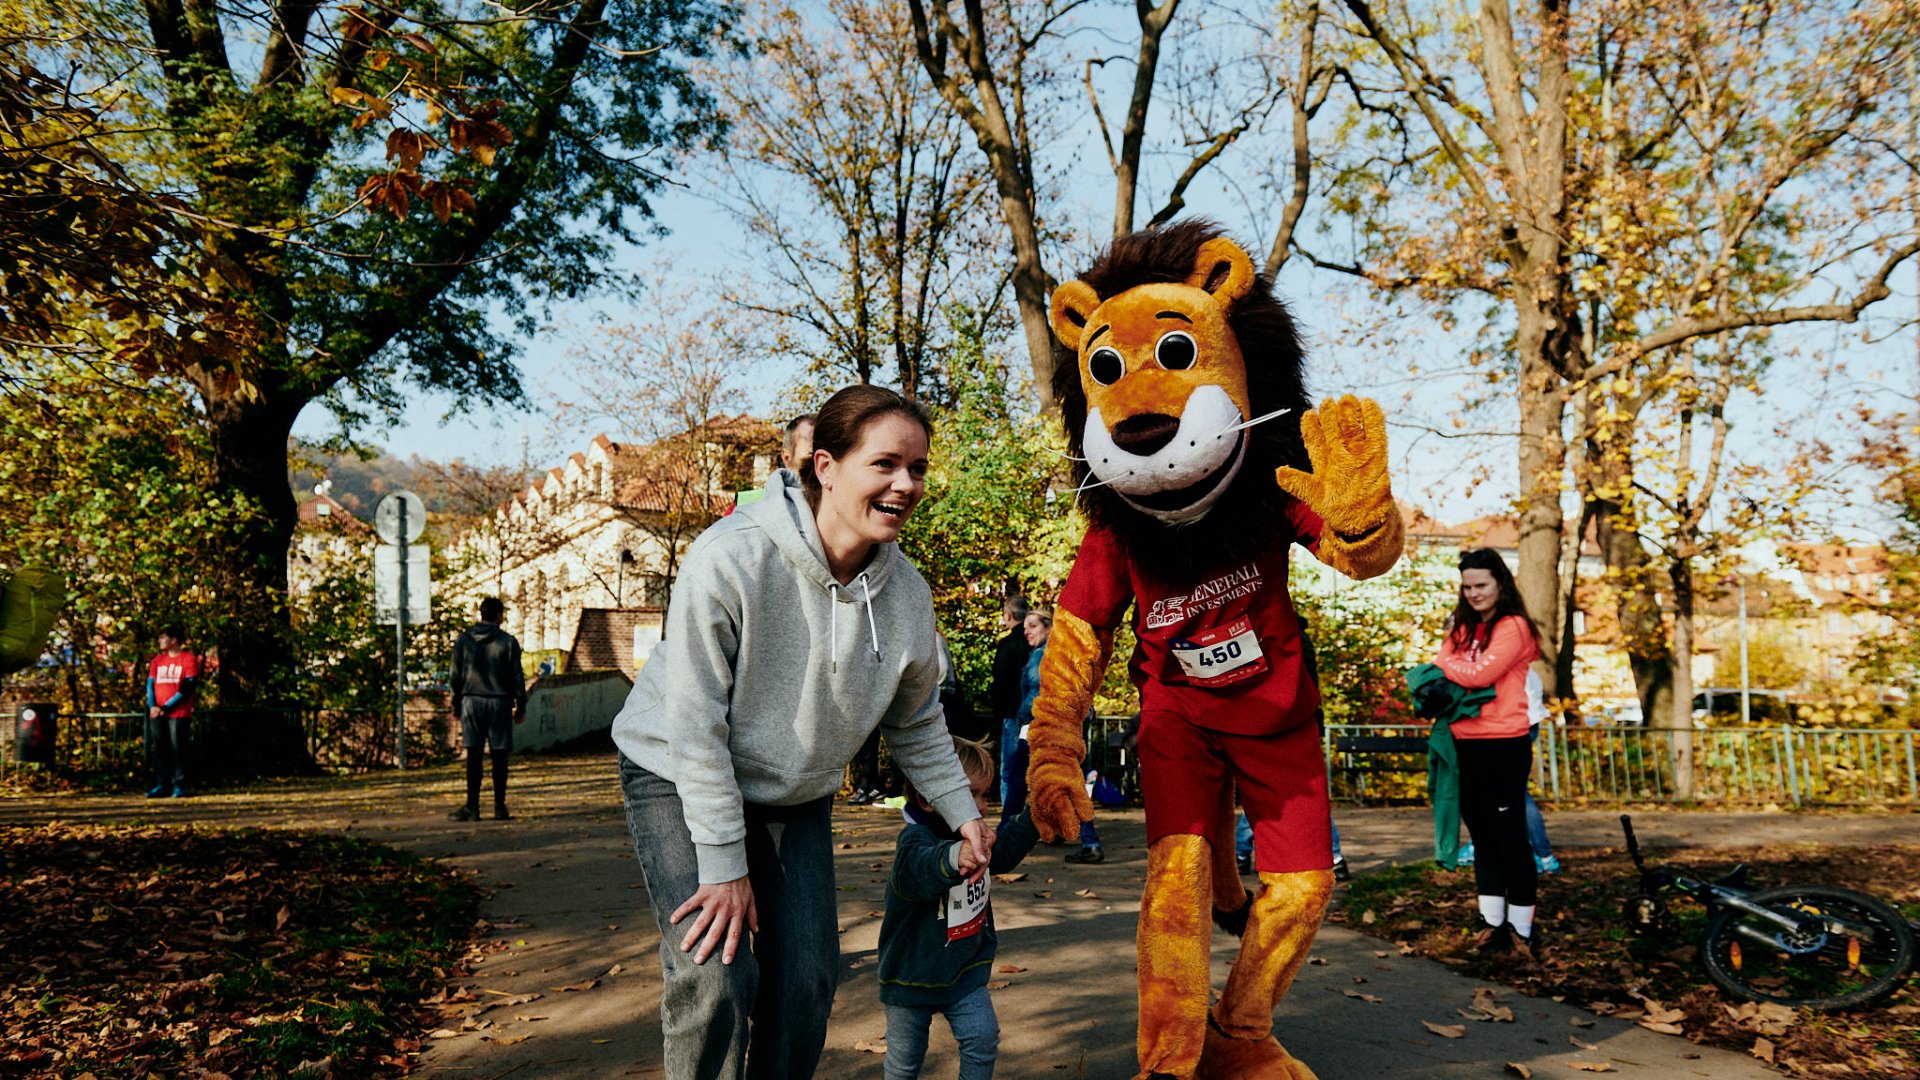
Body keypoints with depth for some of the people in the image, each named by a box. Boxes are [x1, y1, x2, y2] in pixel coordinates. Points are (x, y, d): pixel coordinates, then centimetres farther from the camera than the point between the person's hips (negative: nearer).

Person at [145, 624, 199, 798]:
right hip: (157, 714, 5)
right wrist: (152, 706, -4)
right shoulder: (158, 660, 17)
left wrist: (166, 707, -12)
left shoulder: (189, 660, -1)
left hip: (178, 714, -5)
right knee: (159, 750, 4)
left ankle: (179, 786, -1)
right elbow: (150, 684, 13)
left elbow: (187, 688, -8)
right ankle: (161, 785, 8)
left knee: (177, 749, -5)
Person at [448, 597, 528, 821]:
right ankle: (500, 807, 5)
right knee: (499, 756, 3)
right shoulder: (508, 641, -2)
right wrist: (521, 707, 7)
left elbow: (455, 676, 6)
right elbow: (517, 677, 0)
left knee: (473, 756, 2)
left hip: (471, 701, 2)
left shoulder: (463, 640, 4)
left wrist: (456, 705, 14)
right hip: (499, 702, -1)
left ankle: (472, 807, 0)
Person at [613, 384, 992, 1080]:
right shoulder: (730, 558, -29)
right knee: (715, 977, -15)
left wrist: (961, 814, 5)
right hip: (680, 779, -4)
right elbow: (695, 722, -25)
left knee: (807, 981, 3)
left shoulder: (907, 594, -12)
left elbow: (915, 724, 6)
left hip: (795, 795, 5)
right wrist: (724, 865, -22)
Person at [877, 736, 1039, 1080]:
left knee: (983, 1038, -4)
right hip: (912, 973, -5)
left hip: (965, 969, 5)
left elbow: (1005, 849, 16)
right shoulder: (914, 840, -28)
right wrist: (955, 857, -72)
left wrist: (1033, 818, 1)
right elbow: (919, 871, -51)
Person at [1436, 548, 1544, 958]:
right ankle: (1493, 923, 22)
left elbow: (1482, 673, -18)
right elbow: (1442, 673, 10)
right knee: (1482, 835, 13)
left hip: (1503, 746, -7)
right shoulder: (1462, 629, 15)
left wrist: (1445, 664, -3)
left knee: (1510, 836, -1)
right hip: (1465, 744, 7)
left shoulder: (1512, 627, -8)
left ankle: (1520, 929, 7)